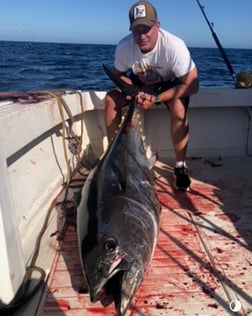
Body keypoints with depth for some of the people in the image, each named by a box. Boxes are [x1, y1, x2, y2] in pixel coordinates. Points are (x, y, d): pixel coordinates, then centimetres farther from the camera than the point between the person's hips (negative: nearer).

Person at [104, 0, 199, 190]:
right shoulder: (124, 46, -24)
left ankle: (180, 165, -16)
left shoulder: (174, 46, -33)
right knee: (111, 99, -17)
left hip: (172, 83, -3)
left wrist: (157, 98, -37)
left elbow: (192, 85, -30)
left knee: (178, 108, -34)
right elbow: (118, 75, -6)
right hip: (141, 82, 4)